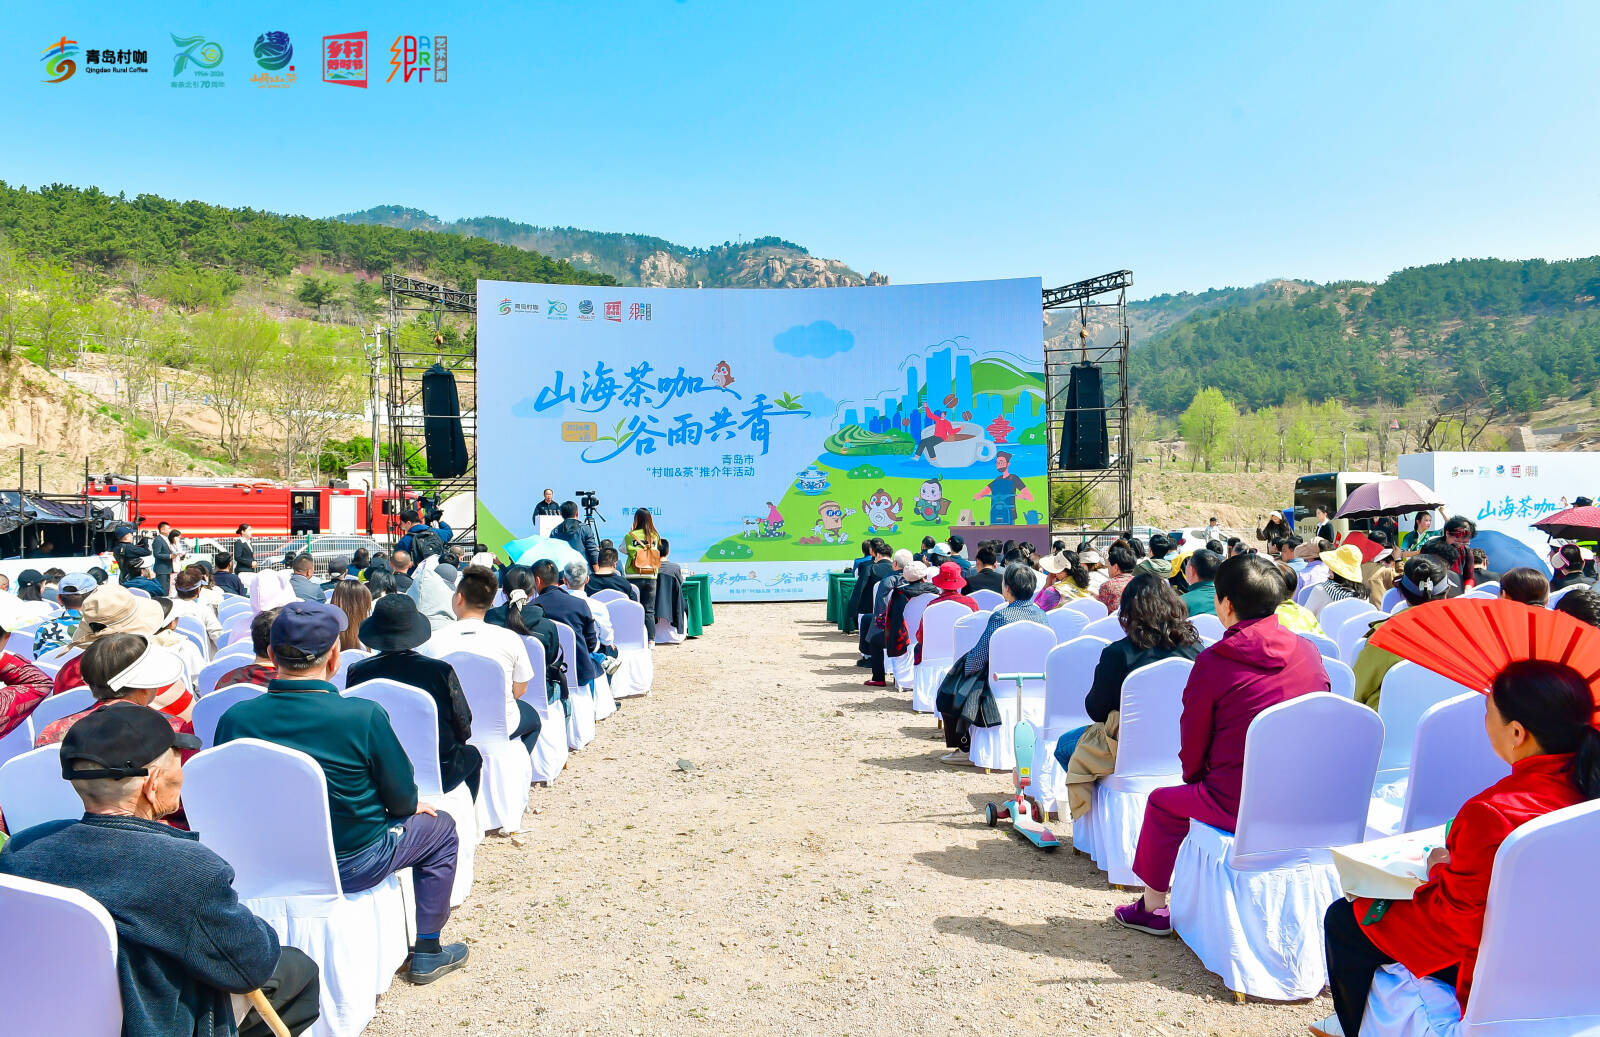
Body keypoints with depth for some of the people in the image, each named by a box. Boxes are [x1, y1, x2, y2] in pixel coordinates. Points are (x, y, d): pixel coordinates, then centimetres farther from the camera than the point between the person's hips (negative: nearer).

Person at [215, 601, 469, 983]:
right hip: (351, 865, -5)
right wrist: (414, 805, 11)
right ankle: (427, 952, 28)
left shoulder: (233, 720, -14)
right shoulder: (364, 716, -25)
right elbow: (402, 798, -13)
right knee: (440, 826, 22)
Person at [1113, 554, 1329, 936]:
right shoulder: (1308, 652, 2)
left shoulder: (1213, 662, -13)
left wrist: (1196, 778, 19)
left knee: (1162, 802, 20)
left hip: (1239, 805, -6)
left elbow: (1192, 748, -3)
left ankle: (1152, 908, 30)